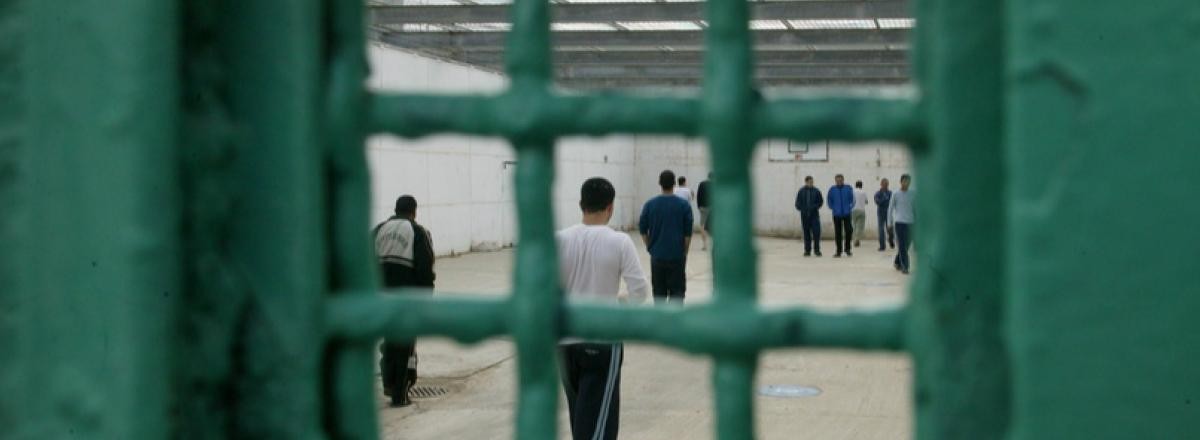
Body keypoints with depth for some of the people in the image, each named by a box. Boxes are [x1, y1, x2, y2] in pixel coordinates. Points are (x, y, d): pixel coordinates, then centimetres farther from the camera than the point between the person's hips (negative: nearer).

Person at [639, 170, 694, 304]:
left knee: (659, 291, 12)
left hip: (657, 256, 2)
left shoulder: (649, 204, -1)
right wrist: (685, 252, 7)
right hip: (677, 256, -2)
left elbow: (643, 230, 3)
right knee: (677, 291, 2)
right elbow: (688, 233, -4)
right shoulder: (684, 205, -6)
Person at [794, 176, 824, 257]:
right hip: (804, 215, 1)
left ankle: (817, 249, -3)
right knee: (806, 233, 6)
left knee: (816, 232, -11)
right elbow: (798, 203, 7)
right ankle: (807, 250, 14)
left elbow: (821, 201, 6)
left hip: (814, 214, -1)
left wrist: (815, 207, -10)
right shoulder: (801, 191, 3)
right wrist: (802, 209, -10)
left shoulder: (816, 191, 1)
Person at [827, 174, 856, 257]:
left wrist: (850, 207, -2)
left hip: (847, 214, -1)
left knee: (849, 230, -8)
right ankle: (839, 251, 13)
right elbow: (829, 200, 10)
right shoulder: (832, 189, -1)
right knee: (838, 233, 5)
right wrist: (833, 208, 4)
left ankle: (847, 249, 9)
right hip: (837, 215, 1)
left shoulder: (848, 188, -2)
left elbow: (852, 199, 5)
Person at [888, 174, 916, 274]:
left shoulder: (913, 195, 8)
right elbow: (890, 209, 4)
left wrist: (917, 221, 11)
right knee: (903, 245, -7)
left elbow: (915, 208, 14)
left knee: (907, 244, 10)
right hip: (899, 222, -3)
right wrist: (890, 223, 2)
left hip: (910, 222, 3)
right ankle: (904, 267, -6)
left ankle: (897, 262, 30)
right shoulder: (896, 195, 0)